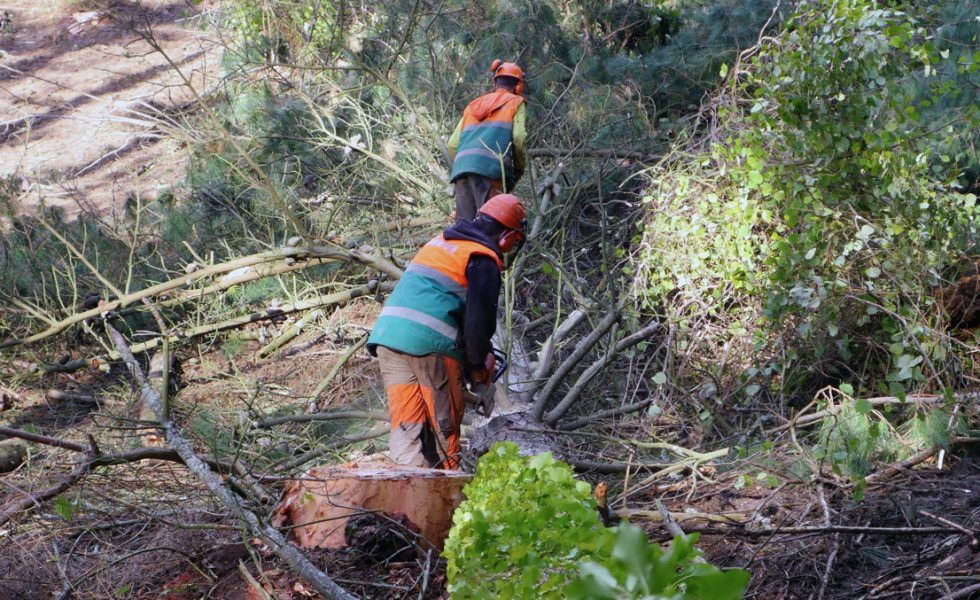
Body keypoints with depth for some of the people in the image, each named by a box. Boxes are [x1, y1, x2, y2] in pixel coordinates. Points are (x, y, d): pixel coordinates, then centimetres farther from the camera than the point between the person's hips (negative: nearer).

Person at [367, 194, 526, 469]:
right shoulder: (484, 261, 0)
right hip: (431, 343, -6)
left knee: (406, 426, 5)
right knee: (444, 424, 7)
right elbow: (479, 322, -6)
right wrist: (480, 377, 6)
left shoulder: (440, 241, 23)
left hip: (386, 334, 6)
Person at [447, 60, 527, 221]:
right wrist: (519, 168, 14)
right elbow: (518, 138, 0)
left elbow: (452, 144, 21)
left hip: (461, 167, 5)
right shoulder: (515, 102, 15)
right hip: (490, 167, -5)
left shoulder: (473, 105, 30)